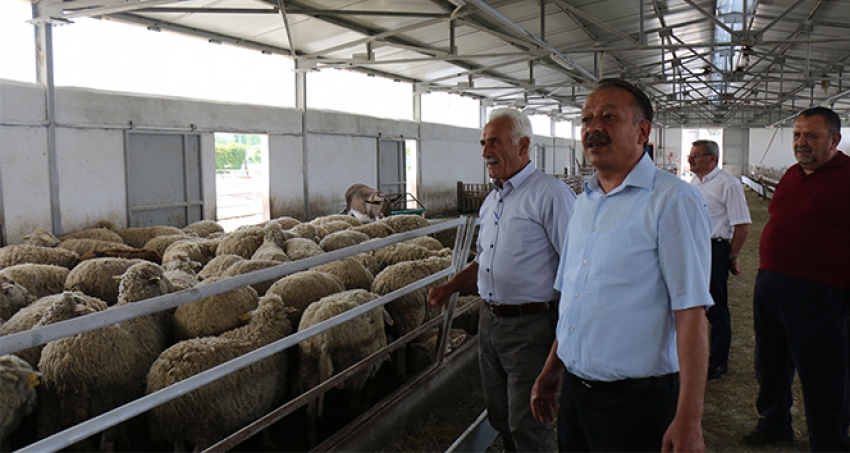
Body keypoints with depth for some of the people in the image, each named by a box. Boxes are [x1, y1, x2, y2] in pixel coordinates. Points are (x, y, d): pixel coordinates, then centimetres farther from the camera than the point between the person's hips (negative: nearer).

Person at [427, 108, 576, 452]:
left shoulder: (550, 194, -14)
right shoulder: (491, 200, 13)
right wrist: (450, 288, 11)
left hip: (530, 325, -8)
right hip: (489, 320, 8)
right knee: (499, 415, 19)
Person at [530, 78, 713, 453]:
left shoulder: (672, 200, -13)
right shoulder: (585, 202, 9)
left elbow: (691, 312, -18)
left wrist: (688, 420, -20)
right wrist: (552, 370, 16)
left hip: (637, 403, -6)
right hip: (574, 391, 7)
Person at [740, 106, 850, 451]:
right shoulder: (792, 175, 13)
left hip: (816, 293, -8)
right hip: (770, 284, 8)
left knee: (822, 377, 5)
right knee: (771, 366, 20)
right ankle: (774, 425, 39)